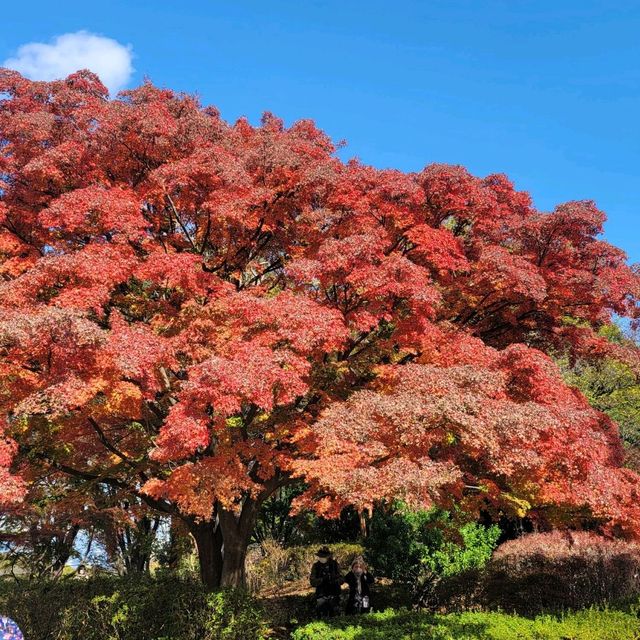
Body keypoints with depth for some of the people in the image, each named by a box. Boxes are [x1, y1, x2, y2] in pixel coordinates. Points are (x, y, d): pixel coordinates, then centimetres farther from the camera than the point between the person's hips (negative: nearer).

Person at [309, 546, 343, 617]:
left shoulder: (334, 564, 1)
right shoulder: (316, 566, 0)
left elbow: (341, 579, -2)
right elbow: (312, 582, -7)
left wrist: (334, 580, -22)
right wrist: (322, 579, -22)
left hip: (334, 595, 1)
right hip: (321, 596, -1)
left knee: (333, 615, 10)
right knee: (323, 617, -2)